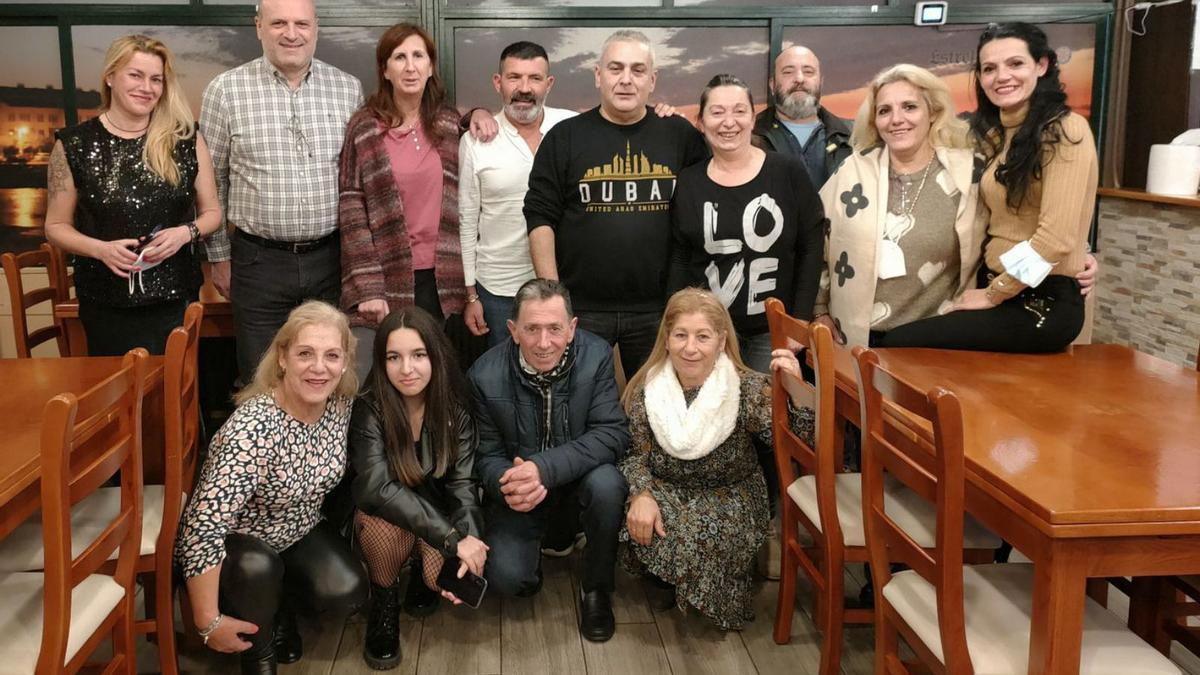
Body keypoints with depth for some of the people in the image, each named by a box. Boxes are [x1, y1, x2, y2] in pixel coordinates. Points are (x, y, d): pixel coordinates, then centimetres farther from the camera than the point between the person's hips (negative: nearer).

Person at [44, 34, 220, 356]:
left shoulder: (185, 139, 1)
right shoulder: (74, 145, -2)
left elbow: (212, 212, 8)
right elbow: (56, 226, 4)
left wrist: (185, 233, -13)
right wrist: (101, 249, -15)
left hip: (177, 301, 1)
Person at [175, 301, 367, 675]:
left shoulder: (342, 404, -14)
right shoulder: (253, 426, -35)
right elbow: (205, 526, -37)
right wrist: (209, 621, -32)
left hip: (300, 532, 5)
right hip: (232, 545, -5)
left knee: (347, 594, -20)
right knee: (258, 568, -36)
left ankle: (278, 605, 14)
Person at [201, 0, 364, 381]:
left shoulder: (349, 89, 3)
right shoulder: (226, 90, -3)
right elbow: (211, 181, 4)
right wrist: (220, 257, 5)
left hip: (333, 259, 2)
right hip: (260, 262, -2)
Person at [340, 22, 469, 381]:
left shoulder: (451, 124, 8)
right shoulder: (364, 128, 0)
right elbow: (351, 209, -4)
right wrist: (366, 288, -12)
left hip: (443, 280, 3)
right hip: (385, 280, -2)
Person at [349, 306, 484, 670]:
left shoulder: (455, 407, -13)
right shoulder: (368, 409, -23)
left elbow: (462, 483, -16)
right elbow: (377, 488, -33)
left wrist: (467, 541, -36)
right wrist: (451, 539, -39)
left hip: (438, 511, 3)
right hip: (383, 516, -2)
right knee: (386, 525, -36)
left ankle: (421, 579, 14)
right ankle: (384, 603, -5)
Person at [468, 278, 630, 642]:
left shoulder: (596, 356, -18)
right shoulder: (485, 375, -16)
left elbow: (613, 434, -22)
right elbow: (487, 455, -6)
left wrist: (544, 468, -37)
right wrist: (507, 485, -32)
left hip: (580, 474, 0)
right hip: (521, 490, 0)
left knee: (606, 485, -34)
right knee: (505, 577, -21)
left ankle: (596, 586, -6)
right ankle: (541, 540, 18)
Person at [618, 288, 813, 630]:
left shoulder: (749, 388, -14)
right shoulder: (646, 388, -9)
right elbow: (635, 452, -5)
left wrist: (795, 390, -37)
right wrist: (641, 494, -25)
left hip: (730, 494, -2)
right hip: (665, 489, 2)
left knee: (703, 535, -31)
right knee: (637, 527, -27)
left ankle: (716, 600, 6)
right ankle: (664, 580, 9)